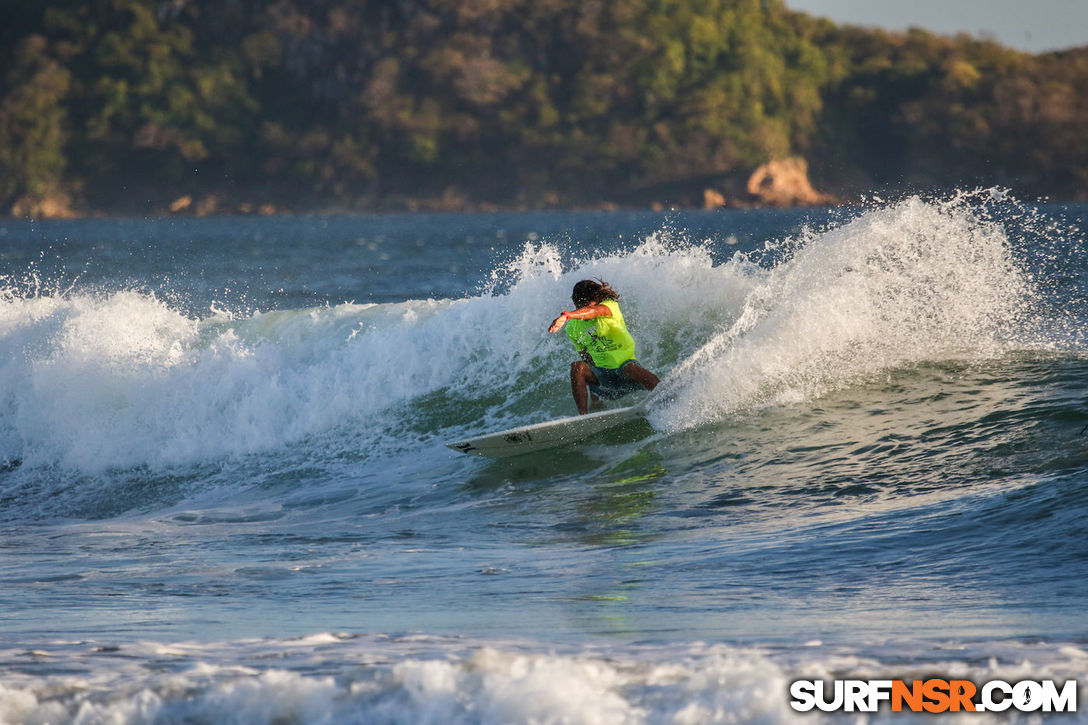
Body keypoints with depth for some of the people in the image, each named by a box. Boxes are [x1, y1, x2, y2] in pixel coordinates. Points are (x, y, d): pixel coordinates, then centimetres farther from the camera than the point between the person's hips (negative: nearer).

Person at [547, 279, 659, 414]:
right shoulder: (573, 328, 3)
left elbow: (594, 311, -37)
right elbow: (586, 357, 10)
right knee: (577, 367, -24)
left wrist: (566, 315, -55)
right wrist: (595, 398, 8)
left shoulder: (610, 305, -13)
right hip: (602, 375, 4)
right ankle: (583, 416, -29)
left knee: (630, 369, -38)